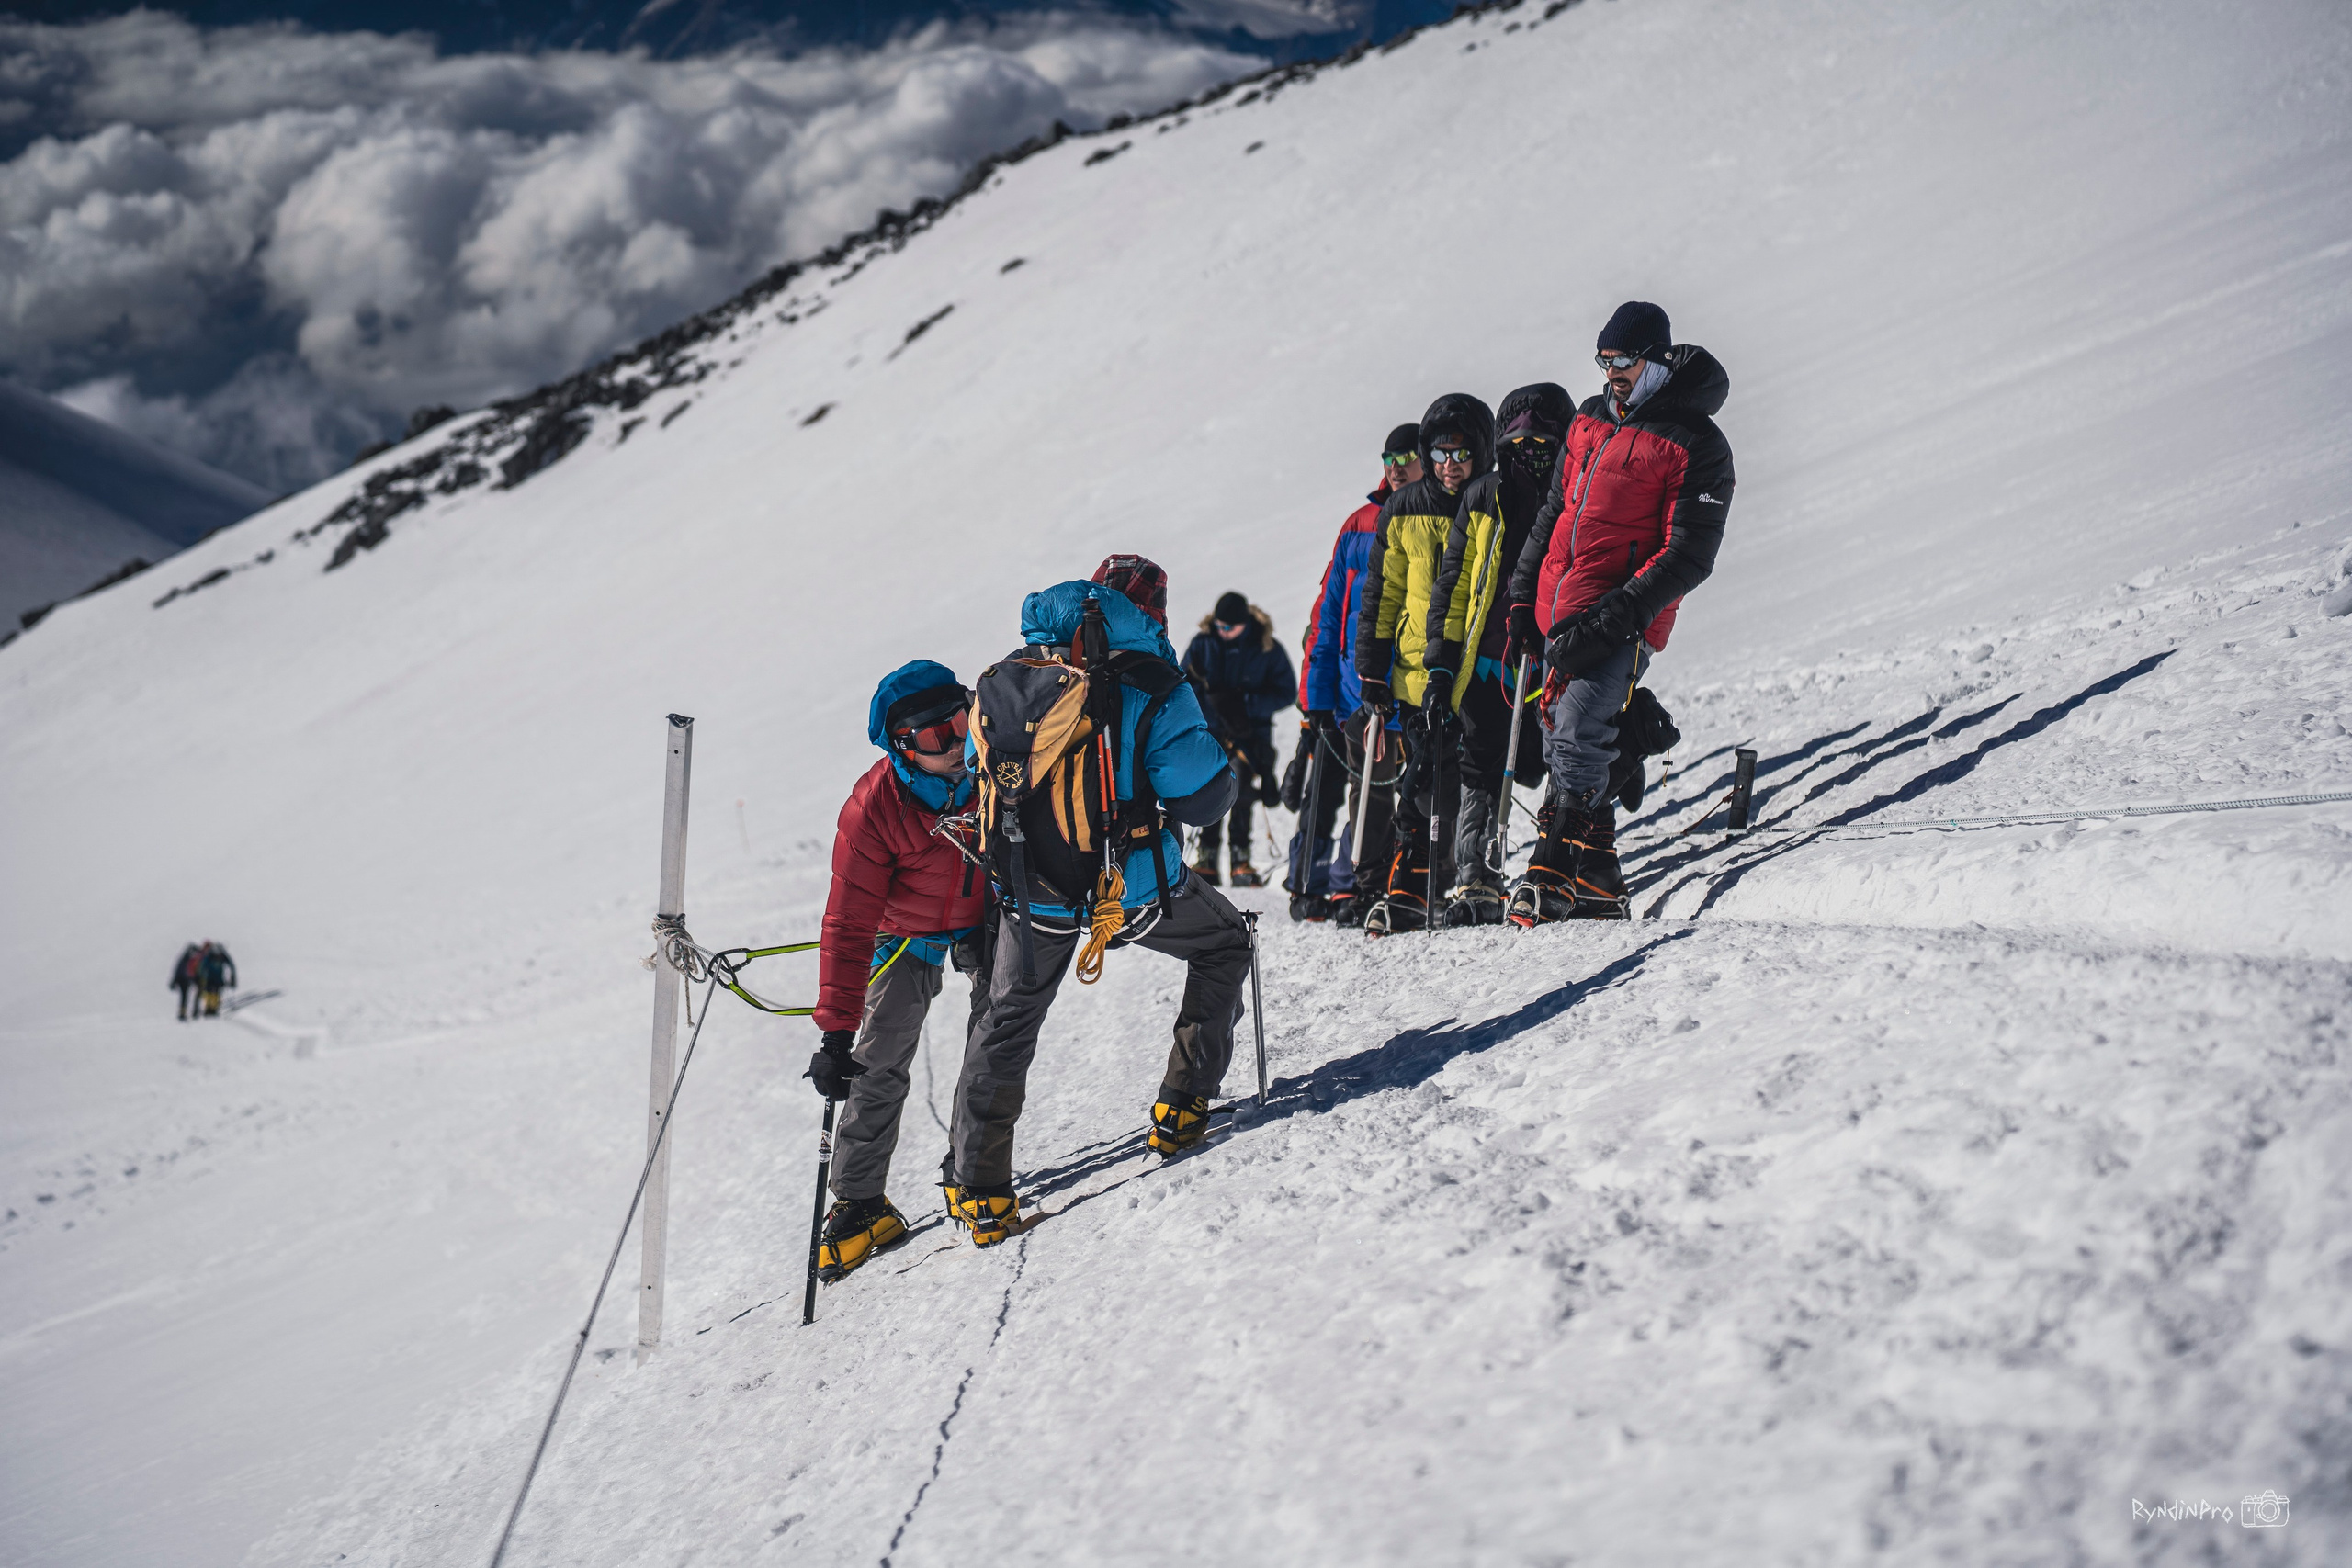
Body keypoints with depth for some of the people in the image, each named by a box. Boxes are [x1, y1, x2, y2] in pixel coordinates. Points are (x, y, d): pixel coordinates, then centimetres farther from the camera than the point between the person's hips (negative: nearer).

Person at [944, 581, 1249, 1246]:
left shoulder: (997, 685, -1)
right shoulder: (1148, 686, -15)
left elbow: (977, 782, 12)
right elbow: (1206, 800, -14)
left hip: (1031, 894, 4)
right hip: (1135, 885, -3)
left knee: (1009, 1019, 23)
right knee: (1223, 944, 26)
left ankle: (978, 1192, 21)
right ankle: (1182, 1107, 22)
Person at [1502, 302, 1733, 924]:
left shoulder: (1696, 446, -7)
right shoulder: (1590, 421, 15)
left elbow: (1688, 557, -12)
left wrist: (1612, 619, -21)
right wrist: (1524, 597, 15)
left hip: (1621, 624, -7)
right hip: (1558, 616, 8)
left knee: (1576, 742, -20)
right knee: (1563, 750, 9)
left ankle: (1556, 878, -17)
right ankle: (1596, 887, 17)